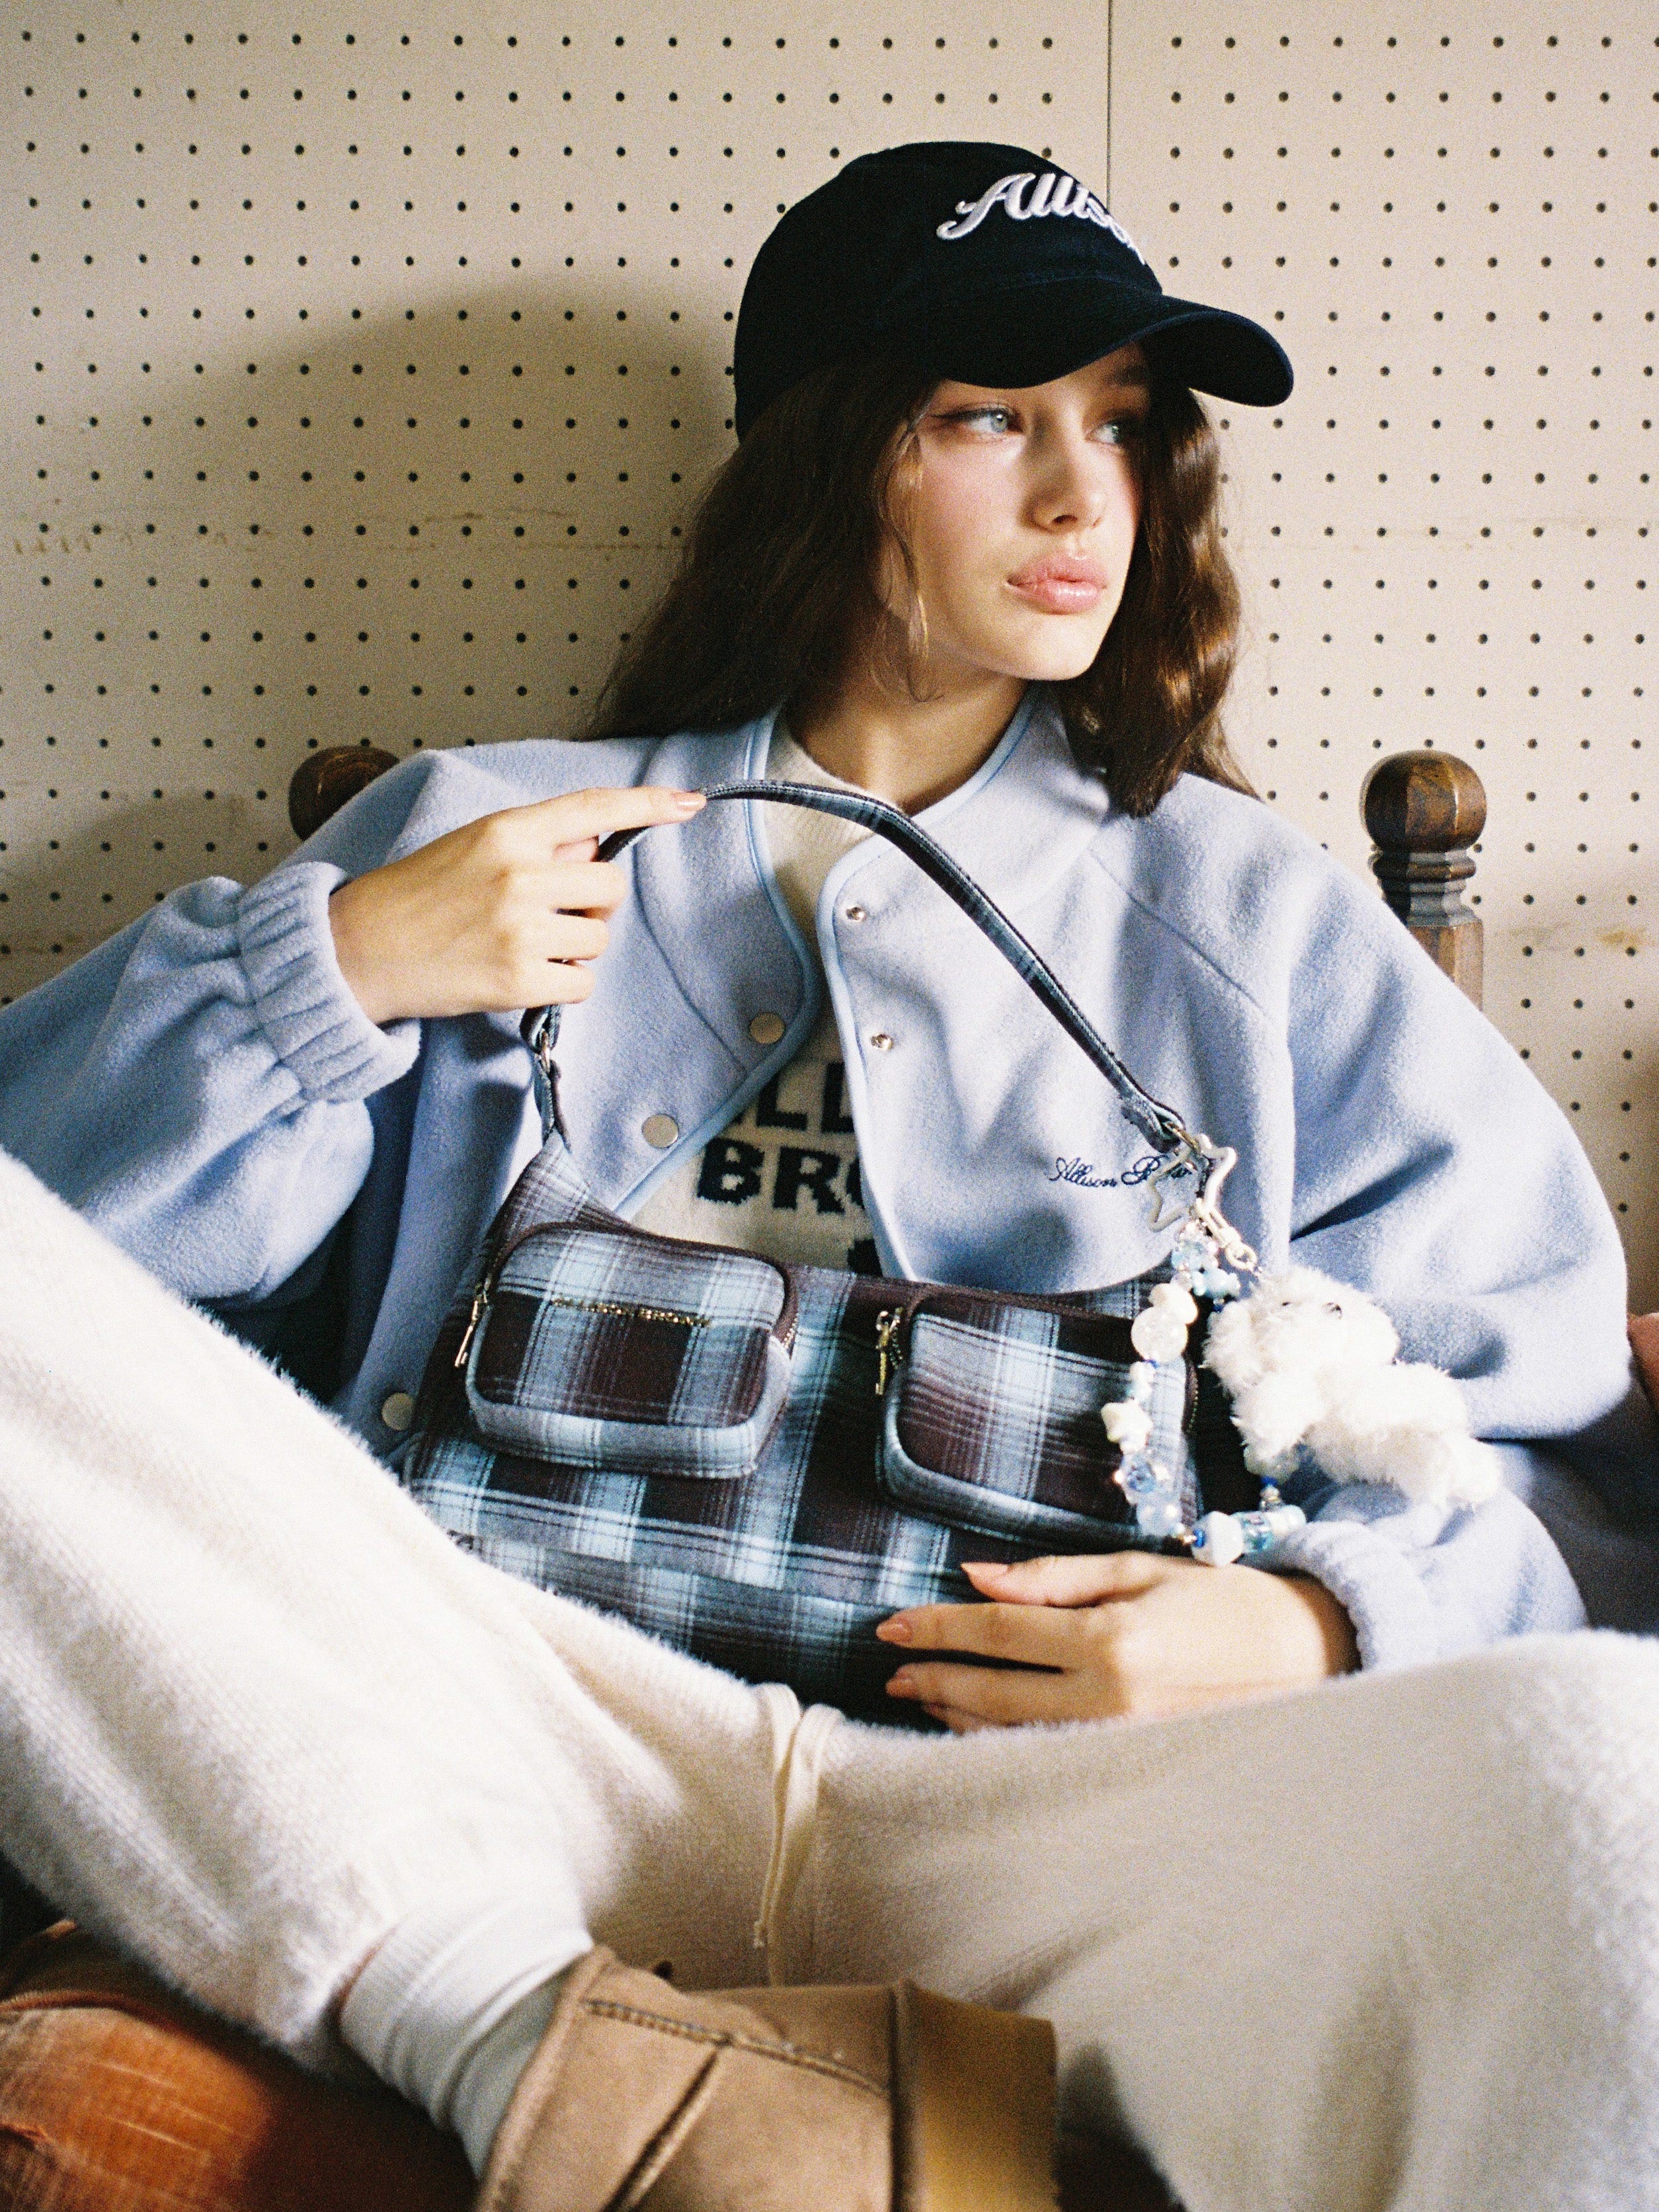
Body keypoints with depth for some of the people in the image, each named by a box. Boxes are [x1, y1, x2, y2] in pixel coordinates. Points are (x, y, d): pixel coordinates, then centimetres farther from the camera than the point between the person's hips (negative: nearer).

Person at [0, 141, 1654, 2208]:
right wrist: (330, 967, -1)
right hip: (518, 1732, 1)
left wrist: (1316, 1635, -7)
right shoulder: (486, 839, 19)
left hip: (1036, 1815, 0)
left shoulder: (1262, 922, 19)